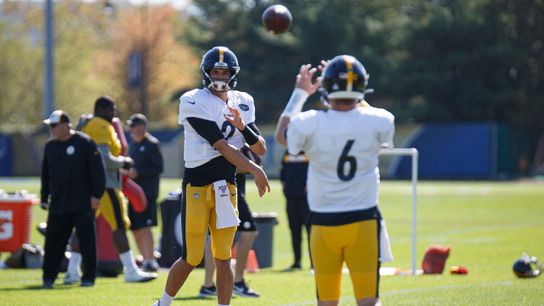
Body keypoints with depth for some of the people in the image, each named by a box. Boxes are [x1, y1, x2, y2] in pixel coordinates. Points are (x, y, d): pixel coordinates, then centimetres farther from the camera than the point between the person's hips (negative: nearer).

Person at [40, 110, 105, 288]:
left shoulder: (84, 143, -5)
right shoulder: (50, 146, 11)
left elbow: (97, 170, -6)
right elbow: (45, 174, 18)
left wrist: (96, 195, -11)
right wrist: (44, 198, 13)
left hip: (82, 204, -4)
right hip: (58, 205, 4)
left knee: (87, 241, 0)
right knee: (53, 241, 1)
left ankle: (89, 277, 8)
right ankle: (49, 277, 6)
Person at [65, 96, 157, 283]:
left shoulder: (85, 126, 16)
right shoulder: (102, 128, -13)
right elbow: (104, 159, -20)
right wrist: (123, 162, -5)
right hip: (104, 183, -9)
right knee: (119, 225, -7)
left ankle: (72, 271, 10)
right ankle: (131, 271, -8)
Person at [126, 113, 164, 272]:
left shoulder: (152, 144, -6)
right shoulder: (133, 145, 19)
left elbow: (158, 168, -12)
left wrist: (138, 173, -19)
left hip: (147, 192, -8)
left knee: (144, 226, -14)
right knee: (135, 228, 8)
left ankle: (151, 261, -12)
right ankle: (145, 259, 17)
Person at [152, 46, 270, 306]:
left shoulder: (242, 103, 11)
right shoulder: (194, 102, -8)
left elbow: (261, 149, 10)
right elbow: (221, 146, -15)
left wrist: (242, 127, -8)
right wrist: (254, 170, -19)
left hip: (226, 187, 5)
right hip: (197, 186, -5)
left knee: (223, 259, 3)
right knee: (191, 259, -1)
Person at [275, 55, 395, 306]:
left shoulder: (310, 124, -11)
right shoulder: (377, 123, -9)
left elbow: (282, 133, 14)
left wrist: (300, 93, 24)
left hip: (324, 223, 0)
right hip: (364, 220, 0)